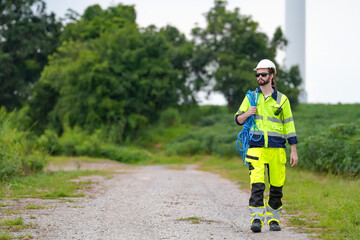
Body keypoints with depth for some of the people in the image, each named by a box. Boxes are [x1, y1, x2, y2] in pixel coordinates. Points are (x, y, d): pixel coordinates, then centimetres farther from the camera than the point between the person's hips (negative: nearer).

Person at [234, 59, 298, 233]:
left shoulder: (282, 99, 9)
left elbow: (289, 126, 10)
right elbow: (238, 119, 14)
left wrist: (294, 151, 5)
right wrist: (247, 114, -10)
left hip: (277, 149, 1)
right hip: (256, 148, -1)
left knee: (277, 186, 4)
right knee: (257, 184, -14)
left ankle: (273, 219, 17)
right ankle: (256, 219, -12)